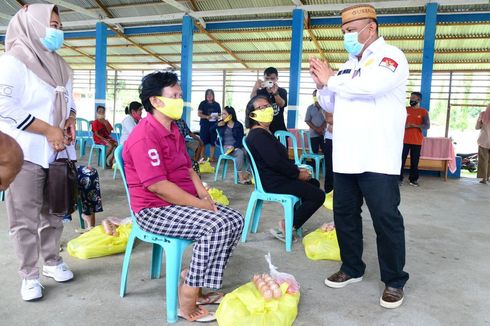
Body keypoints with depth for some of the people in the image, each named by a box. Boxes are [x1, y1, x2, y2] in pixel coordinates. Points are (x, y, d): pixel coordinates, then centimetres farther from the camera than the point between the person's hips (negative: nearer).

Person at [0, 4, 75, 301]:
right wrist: (49, 130, -17)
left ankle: (52, 262, 29)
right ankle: (30, 275, 14)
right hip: (26, 153, -6)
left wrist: (71, 119, 2)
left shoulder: (61, 67, 15)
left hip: (58, 152, 7)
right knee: (25, 219, 1)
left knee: (54, 212, 14)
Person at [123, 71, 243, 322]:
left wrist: (204, 194, -2)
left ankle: (200, 283, 6)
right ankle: (188, 301, -14)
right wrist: (201, 204, -21)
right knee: (215, 226, -27)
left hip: (183, 203, 10)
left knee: (234, 219, -1)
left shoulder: (173, 130, 13)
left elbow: (187, 168, 16)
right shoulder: (144, 137, -19)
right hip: (155, 210, -10)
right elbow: (158, 186, -26)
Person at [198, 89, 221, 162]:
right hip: (204, 124, -2)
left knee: (213, 141, 3)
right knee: (203, 141, -1)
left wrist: (217, 117, -10)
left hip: (214, 125, 2)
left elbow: (220, 114, 13)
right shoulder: (203, 103, 2)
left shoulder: (216, 104, 9)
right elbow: (199, 114, -3)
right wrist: (206, 117, -19)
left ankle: (211, 157, 12)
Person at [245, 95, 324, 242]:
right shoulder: (258, 135, -18)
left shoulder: (265, 132, 16)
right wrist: (297, 173, -14)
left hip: (277, 177, 11)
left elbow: (282, 158, 16)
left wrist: (297, 169, 2)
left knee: (314, 183, 24)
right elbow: (275, 162, -25)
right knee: (318, 195, -10)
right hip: (272, 183, -11)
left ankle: (290, 221, 17)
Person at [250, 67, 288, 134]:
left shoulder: (282, 91, 5)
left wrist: (275, 93, -35)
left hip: (279, 128, 1)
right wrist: (255, 89, -36)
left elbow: (282, 104, -14)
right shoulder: (259, 91, 3)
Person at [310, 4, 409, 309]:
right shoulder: (348, 66, 17)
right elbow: (331, 106, 20)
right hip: (345, 156, 7)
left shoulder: (391, 56, -4)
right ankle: (352, 268, 29)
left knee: (386, 218, 0)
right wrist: (323, 85, 1)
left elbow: (369, 86, -24)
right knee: (344, 213, 13)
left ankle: (395, 280, 16)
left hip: (377, 158, -7)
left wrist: (331, 80, -10)